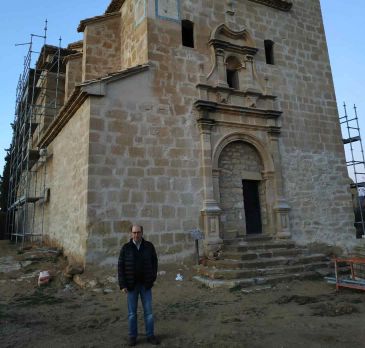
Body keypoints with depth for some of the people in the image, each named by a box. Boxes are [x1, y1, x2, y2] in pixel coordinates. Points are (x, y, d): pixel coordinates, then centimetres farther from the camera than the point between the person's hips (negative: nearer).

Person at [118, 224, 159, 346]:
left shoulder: (149, 246, -5)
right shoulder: (125, 248, -8)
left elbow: (154, 262, 4)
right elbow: (121, 267, -6)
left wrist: (153, 278, 0)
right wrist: (122, 285, -10)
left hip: (145, 284, 1)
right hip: (131, 285, -1)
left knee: (148, 310, 6)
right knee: (132, 312, 9)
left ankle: (150, 335, 19)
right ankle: (132, 336, 24)